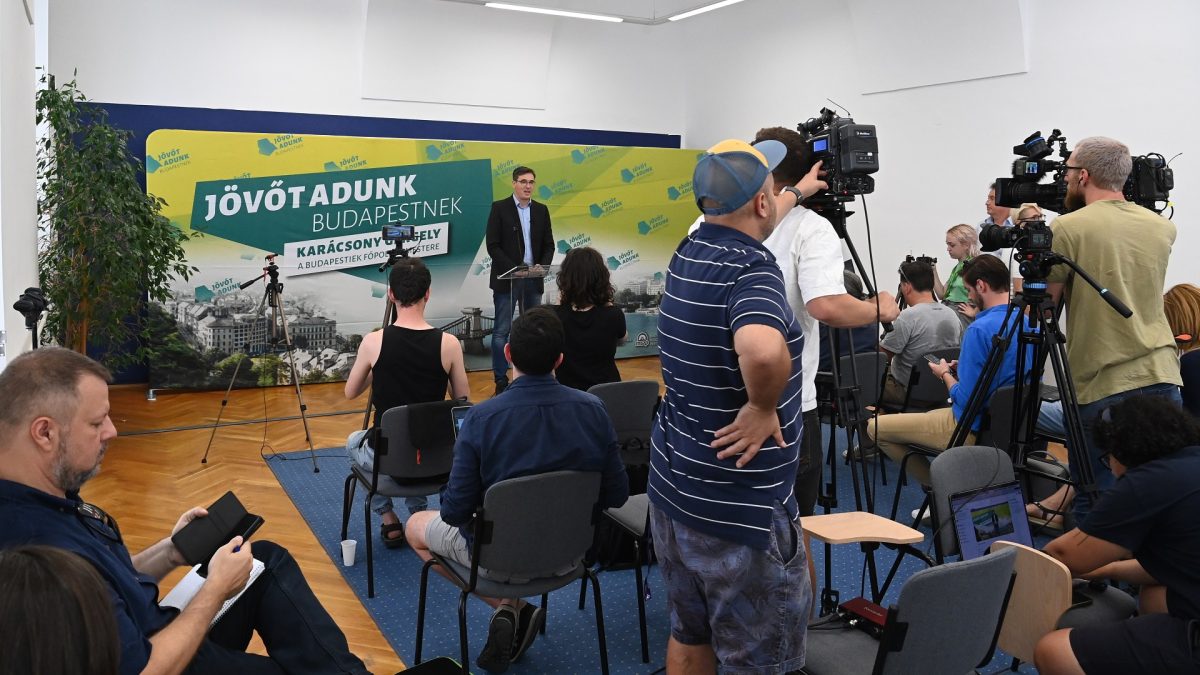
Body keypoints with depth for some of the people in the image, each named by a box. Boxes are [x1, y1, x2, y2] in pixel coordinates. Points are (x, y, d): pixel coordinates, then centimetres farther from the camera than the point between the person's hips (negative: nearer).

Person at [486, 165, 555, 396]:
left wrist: (542, 265, -9)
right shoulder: (499, 208, -3)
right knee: (502, 331, -2)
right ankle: (501, 380, 4)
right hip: (506, 279, -4)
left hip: (534, 280, 4)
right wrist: (513, 269, -17)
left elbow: (549, 245, 10)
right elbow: (493, 245, -8)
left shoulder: (541, 210, 9)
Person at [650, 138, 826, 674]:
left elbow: (745, 221, 27)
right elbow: (763, 349, -46)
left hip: (671, 489, 8)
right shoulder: (752, 267, -23)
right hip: (737, 509, -8)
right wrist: (763, 408, -25)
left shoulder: (690, 250, 3)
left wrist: (798, 193, 43)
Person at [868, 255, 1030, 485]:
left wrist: (945, 374, -4)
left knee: (875, 427, -3)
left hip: (975, 428, -9)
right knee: (931, 414, 34)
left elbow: (965, 401, -23)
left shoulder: (981, 329, -24)